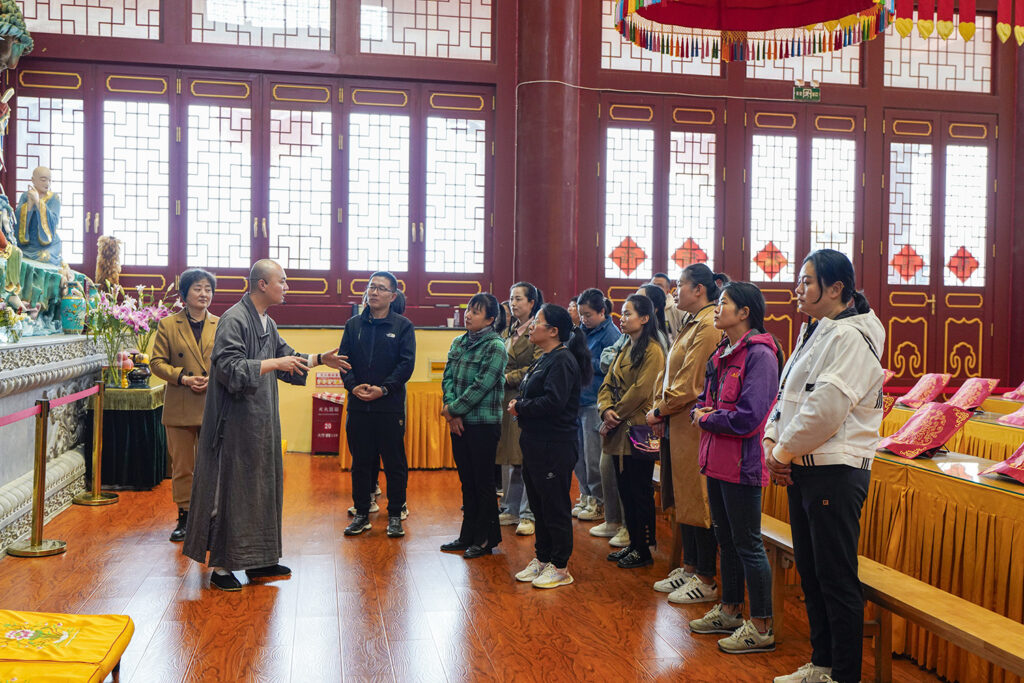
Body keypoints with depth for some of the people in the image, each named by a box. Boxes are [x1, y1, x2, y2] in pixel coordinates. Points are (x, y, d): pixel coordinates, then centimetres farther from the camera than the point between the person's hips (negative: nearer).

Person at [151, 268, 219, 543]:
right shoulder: (168, 325, 5)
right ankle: (185, 517, 17)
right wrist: (182, 377, -12)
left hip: (213, 406, 0)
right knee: (181, 466, 6)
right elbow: (157, 362, 3)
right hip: (180, 407, 0)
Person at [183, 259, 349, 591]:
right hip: (236, 422, -9)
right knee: (231, 490, -3)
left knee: (263, 487, 14)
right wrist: (274, 364, -24)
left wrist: (320, 359, 17)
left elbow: (288, 358, 25)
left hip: (261, 421, 10)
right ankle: (220, 566, 7)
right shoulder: (233, 320, -15)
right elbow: (230, 367, -24)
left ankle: (258, 561, 25)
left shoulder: (267, 323, 13)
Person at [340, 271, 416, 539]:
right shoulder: (353, 324, 10)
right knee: (360, 461, 10)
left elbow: (407, 363, -6)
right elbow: (343, 358, 7)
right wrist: (353, 385, -11)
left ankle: (395, 515, 14)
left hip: (390, 406, -3)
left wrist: (384, 389, -17)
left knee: (395, 463, 3)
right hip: (358, 406, 3)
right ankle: (362, 514, 21)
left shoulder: (403, 326, 1)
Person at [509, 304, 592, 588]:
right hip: (535, 444, 10)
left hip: (554, 447, -10)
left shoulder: (562, 361, -16)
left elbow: (553, 402, -27)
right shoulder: (544, 359, 15)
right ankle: (542, 558, 29)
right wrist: (519, 405, -3)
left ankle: (560, 568, 10)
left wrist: (520, 408, -14)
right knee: (538, 504, 17)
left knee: (555, 507, -1)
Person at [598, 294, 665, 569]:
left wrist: (617, 415, -12)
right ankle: (633, 544, 24)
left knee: (640, 492, 0)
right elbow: (608, 383, 12)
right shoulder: (625, 349, 16)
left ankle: (644, 550, 10)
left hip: (638, 430, -8)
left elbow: (641, 391, -18)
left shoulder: (652, 351, -11)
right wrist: (606, 410, -6)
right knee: (625, 490, 13)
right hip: (619, 432, 8)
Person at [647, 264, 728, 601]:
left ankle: (707, 581, 9)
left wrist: (659, 411, -9)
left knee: (697, 501, -2)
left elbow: (690, 383, -19)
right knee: (682, 498, 16)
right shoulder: (691, 324, 16)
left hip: (694, 426, -10)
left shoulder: (709, 327, -16)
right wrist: (661, 410, 7)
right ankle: (690, 568, 27)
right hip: (677, 425, 10)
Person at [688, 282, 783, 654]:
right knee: (726, 539, 18)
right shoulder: (721, 353, 13)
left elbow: (748, 417, -23)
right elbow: (705, 398, 20)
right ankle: (729, 611, 32)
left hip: (742, 463, -9)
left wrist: (707, 419, -9)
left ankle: (761, 628, 10)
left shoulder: (759, 355, -16)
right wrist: (701, 411, -3)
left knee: (748, 543, -1)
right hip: (717, 459, 9)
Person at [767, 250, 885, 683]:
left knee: (837, 580, -1)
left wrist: (784, 451, -12)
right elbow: (788, 394, 17)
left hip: (835, 472, -10)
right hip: (803, 469, 10)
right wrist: (772, 441, 2)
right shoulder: (816, 333, 16)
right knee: (810, 571, 18)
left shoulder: (851, 337, -15)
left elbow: (825, 407, -23)